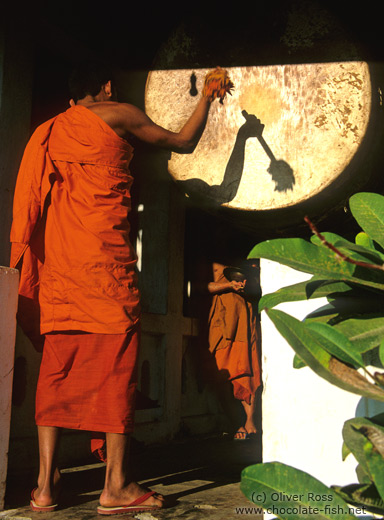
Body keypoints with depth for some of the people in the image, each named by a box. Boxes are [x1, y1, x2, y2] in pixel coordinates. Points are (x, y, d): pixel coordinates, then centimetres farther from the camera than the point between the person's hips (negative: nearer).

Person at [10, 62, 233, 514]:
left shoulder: (48, 132, 21)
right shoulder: (118, 115, 7)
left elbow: (31, 202, 19)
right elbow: (183, 142, 17)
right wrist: (207, 97, 32)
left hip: (55, 262, 6)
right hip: (104, 257, -5)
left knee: (57, 367, 6)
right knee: (115, 362, -2)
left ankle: (45, 485, 7)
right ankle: (116, 486, 0)